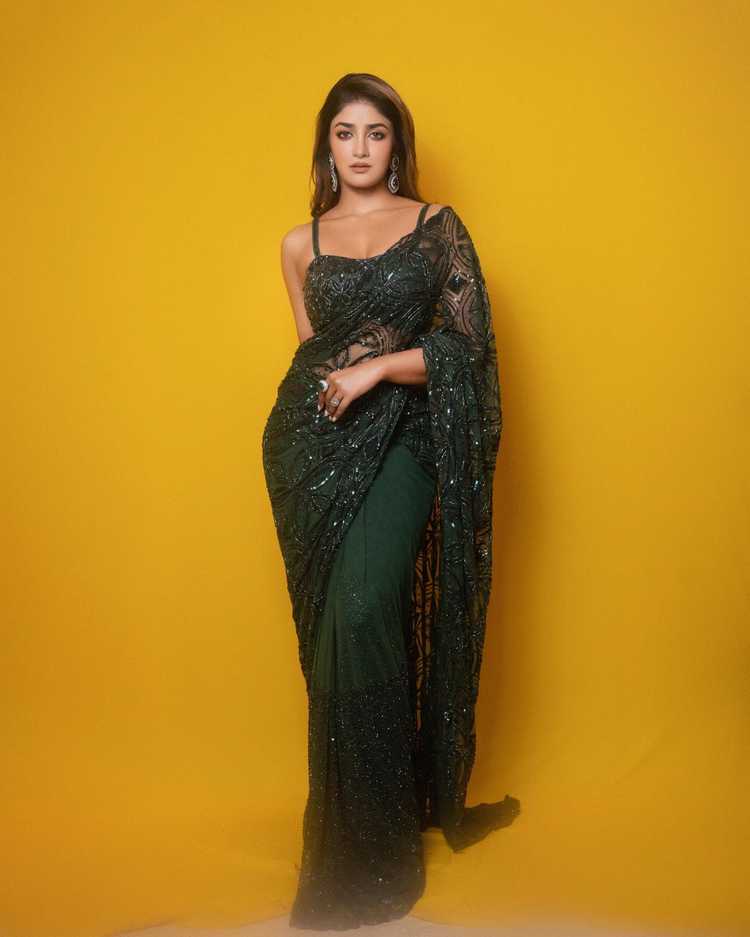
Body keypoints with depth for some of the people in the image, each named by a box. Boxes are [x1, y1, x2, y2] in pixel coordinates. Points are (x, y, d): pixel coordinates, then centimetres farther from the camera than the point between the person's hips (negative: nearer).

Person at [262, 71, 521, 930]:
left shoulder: (437, 227, 6)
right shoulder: (300, 244, 14)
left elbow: (469, 344, -2)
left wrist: (378, 367, -11)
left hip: (400, 440, -3)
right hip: (311, 443, 3)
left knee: (361, 612, -17)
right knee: (334, 626, 4)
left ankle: (370, 851, 0)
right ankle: (347, 832, 21)